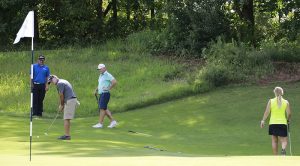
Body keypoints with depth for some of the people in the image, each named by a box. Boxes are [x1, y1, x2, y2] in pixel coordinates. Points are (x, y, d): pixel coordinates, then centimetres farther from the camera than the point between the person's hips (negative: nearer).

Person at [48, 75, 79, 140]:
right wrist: (61, 105, 17)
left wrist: (61, 105, 4)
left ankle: (67, 135, -7)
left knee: (66, 119, -7)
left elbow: (61, 96, -8)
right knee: (67, 119, 14)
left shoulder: (59, 83, -9)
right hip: (73, 99, 10)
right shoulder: (64, 81, 22)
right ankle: (67, 134, 15)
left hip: (69, 101, -10)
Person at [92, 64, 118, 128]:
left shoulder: (107, 75, -11)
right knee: (105, 109, 10)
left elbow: (114, 82, -22)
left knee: (102, 108, -9)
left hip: (105, 93, -10)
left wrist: (109, 88, -18)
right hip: (101, 94, 10)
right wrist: (96, 90, 15)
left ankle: (100, 123, -8)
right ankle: (113, 121, 15)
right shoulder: (101, 76, 18)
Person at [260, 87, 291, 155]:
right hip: (283, 123, -1)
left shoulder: (271, 101, -1)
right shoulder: (286, 102, 1)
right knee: (284, 141, 3)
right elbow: (289, 113, -2)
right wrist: (288, 120, 17)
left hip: (273, 123, 1)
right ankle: (283, 149, -30)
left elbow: (267, 112, -6)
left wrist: (263, 120, 0)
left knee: (274, 141, 11)